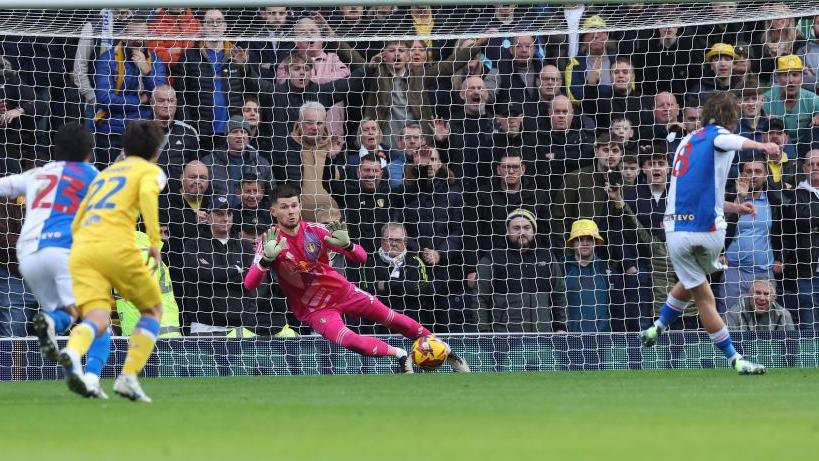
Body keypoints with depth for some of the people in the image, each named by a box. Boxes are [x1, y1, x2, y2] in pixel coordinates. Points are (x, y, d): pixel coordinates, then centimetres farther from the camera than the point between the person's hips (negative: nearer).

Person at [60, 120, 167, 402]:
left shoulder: (105, 174, 32)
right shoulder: (151, 171, 14)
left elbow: (76, 225, 32)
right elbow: (147, 194, -11)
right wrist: (155, 241, -12)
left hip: (80, 248, 5)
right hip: (116, 246, -5)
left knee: (98, 320, -9)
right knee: (152, 310, 15)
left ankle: (72, 352, -44)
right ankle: (128, 376, -1)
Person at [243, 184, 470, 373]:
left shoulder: (315, 231, -10)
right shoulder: (270, 241, -16)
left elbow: (361, 257, -11)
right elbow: (249, 284, -28)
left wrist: (346, 245, -35)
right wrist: (267, 259, -47)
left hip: (340, 290, 3)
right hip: (314, 309, -3)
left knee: (392, 319, 5)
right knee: (348, 340, -28)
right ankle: (400, 355, -6)